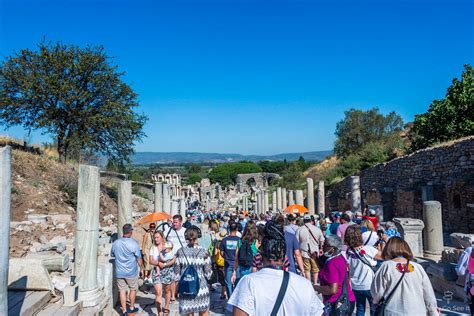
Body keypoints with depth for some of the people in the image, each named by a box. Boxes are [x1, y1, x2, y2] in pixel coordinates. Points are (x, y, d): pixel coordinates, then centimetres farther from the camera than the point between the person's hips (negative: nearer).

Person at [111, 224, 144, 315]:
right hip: (131, 272, -3)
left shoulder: (115, 243, -5)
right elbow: (139, 258, -11)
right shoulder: (133, 243, -18)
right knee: (133, 289, 16)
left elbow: (112, 255, 13)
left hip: (119, 272, 3)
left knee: (122, 291, 11)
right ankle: (132, 308, 29)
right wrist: (141, 268, 3)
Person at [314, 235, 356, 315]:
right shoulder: (339, 257, 4)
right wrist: (316, 258, 7)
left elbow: (333, 289, -28)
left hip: (337, 304, -9)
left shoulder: (332, 264, -24)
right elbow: (325, 269, 19)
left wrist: (314, 287, -18)